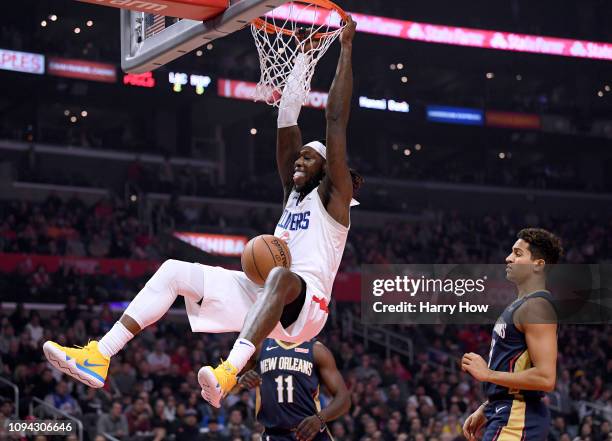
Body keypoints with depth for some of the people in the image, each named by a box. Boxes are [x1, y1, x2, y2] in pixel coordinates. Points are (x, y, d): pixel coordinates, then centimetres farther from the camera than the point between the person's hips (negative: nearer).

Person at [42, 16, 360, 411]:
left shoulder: (332, 197, 4)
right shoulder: (294, 193, 23)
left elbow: (336, 120, -4)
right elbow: (286, 123, 20)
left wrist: (346, 49, -5)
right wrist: (301, 61, 19)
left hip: (304, 305, -8)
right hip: (262, 291, 8)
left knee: (281, 276, -42)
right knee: (174, 270, -4)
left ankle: (228, 374, -61)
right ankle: (99, 357, -18)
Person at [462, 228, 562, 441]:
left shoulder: (536, 306, -15)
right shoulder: (519, 305, 18)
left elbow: (545, 378, -24)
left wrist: (488, 374, -19)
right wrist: (484, 411, 23)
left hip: (516, 420, -11)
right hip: (508, 414, 11)